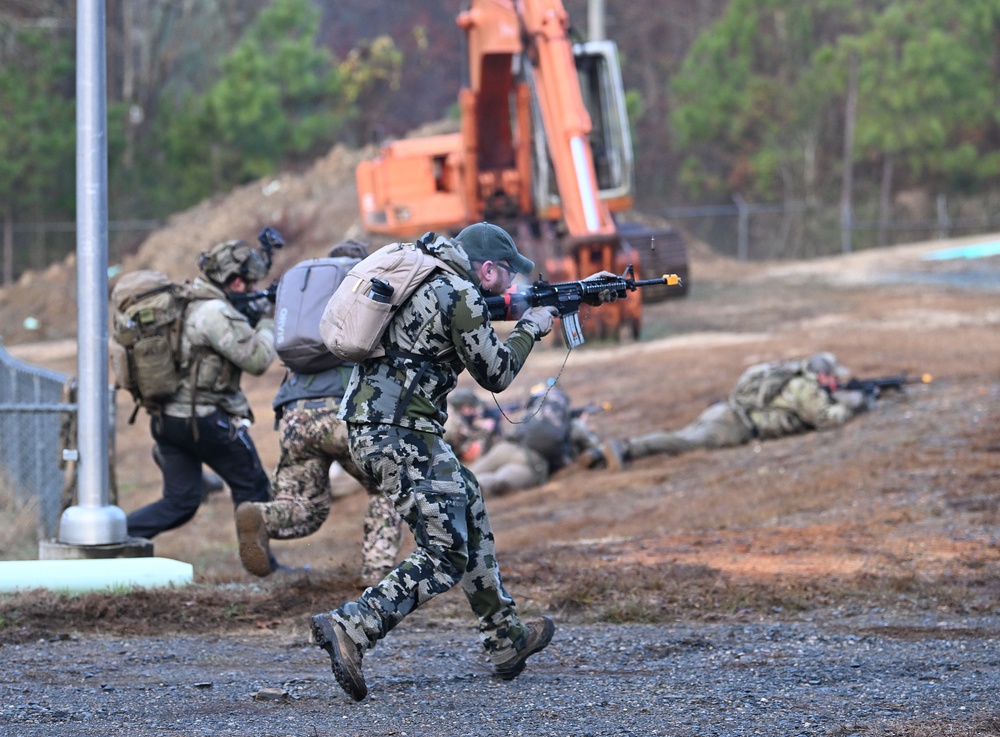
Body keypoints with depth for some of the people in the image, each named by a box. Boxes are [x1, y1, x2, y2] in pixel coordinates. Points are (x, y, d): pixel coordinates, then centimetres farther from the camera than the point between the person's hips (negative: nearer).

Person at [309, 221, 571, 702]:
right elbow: (496, 375, -3)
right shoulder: (461, 297, -12)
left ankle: (508, 640, 29)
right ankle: (350, 629, -24)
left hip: (369, 426, 10)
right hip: (401, 434, -10)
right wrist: (531, 328, 13)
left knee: (469, 515, 21)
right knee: (445, 557, -8)